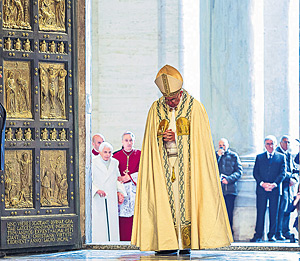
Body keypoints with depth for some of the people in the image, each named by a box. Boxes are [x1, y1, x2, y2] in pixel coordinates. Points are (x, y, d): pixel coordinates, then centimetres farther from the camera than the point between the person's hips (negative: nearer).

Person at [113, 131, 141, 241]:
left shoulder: (139, 154, 8)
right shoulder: (116, 156, 10)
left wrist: (129, 177, -9)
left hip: (136, 189, 0)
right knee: (123, 217, -6)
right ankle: (124, 240, -3)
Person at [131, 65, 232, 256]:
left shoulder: (195, 108, -1)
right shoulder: (156, 110, 8)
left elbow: (201, 141, -1)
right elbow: (150, 142, 12)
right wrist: (161, 138, -9)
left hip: (187, 165, -3)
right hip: (163, 165, 3)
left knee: (186, 199, -7)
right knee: (165, 200, -4)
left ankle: (187, 243, -4)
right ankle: (168, 244, -3)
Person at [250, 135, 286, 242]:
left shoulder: (281, 157, 10)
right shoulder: (259, 157, 13)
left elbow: (283, 173, 2)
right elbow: (255, 173, 7)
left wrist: (274, 184, -13)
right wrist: (262, 183, -11)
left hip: (275, 189, 0)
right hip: (261, 189, 1)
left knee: (273, 213, 0)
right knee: (260, 213, -1)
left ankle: (272, 235, 6)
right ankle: (258, 235, 1)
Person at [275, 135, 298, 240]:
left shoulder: (290, 155, 21)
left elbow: (295, 170, 20)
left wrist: (295, 179, 1)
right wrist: (289, 179, -14)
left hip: (290, 186, 7)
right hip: (281, 184, -7)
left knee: (288, 209, 7)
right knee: (282, 208, -13)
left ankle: (286, 232, 12)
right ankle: (278, 233, -11)